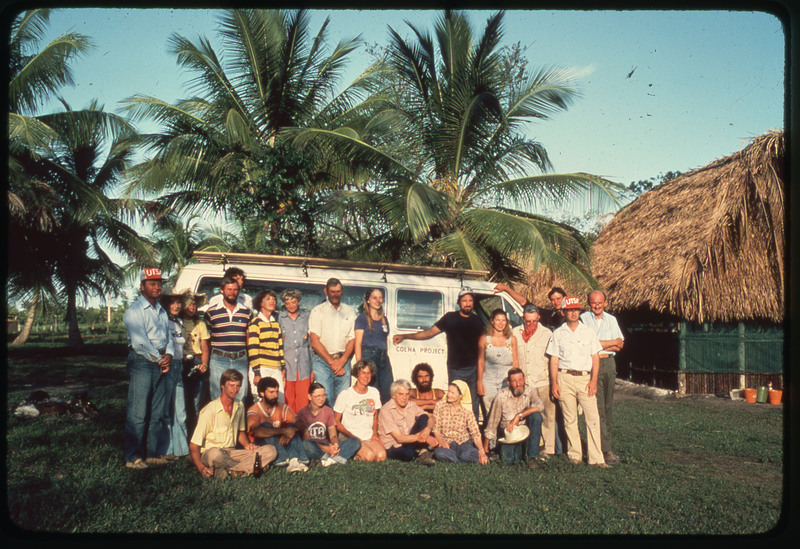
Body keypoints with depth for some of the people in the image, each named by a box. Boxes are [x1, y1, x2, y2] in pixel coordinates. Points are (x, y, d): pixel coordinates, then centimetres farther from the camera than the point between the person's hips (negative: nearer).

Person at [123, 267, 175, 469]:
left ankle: (151, 453, 18)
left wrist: (169, 355, -1)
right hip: (142, 363, -8)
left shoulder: (162, 311, 19)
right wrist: (158, 359, -11)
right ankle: (132, 457, 0)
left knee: (157, 413, 10)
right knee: (137, 413, -6)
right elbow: (139, 342, -14)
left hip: (161, 364, 8)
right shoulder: (135, 311, -6)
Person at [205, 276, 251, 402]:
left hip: (241, 360, 2)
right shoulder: (211, 312, 4)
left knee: (241, 397, 4)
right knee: (218, 397, 0)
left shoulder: (246, 312, 11)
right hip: (219, 360, -2)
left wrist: (249, 357, 8)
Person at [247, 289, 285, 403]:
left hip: (276, 369, 6)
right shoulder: (255, 322, -2)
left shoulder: (276, 322, 18)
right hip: (262, 369, -6)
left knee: (280, 402, 2)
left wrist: (283, 367, 15)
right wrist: (256, 372, -13)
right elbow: (252, 349, -8)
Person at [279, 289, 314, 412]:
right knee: (288, 402, 1)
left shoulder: (306, 317, 11)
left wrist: (313, 369, 10)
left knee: (303, 402, -1)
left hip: (304, 367, 1)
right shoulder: (279, 318, 7)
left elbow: (312, 344, 13)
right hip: (286, 368, -1)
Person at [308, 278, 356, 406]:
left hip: (343, 361, 3)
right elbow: (314, 342, -2)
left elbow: (352, 339, 9)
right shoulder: (317, 311, 5)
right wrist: (332, 362, -7)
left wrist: (342, 361, -6)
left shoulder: (349, 311, 14)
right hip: (322, 361, -2)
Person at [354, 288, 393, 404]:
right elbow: (358, 343, -4)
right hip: (368, 356, -6)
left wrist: (386, 358, 15)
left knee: (389, 393, 0)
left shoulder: (384, 319, 19)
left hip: (383, 358, 6)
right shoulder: (362, 318, 1)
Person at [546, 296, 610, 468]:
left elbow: (595, 357, 9)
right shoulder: (558, 334, 10)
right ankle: (575, 454, 12)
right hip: (565, 378, 0)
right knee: (569, 419, 2)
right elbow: (554, 360, 8)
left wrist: (594, 380, -2)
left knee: (593, 418, -7)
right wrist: (554, 382, -1)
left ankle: (596, 458, -4)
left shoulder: (588, 332, 11)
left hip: (585, 378, 0)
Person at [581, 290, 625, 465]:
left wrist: (601, 345, -9)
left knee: (608, 406, 7)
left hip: (609, 363, 5)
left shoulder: (611, 319, 15)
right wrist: (612, 342, -1)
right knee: (598, 408, -8)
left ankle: (604, 443, 15)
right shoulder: (583, 319, -1)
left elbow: (620, 345, 8)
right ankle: (605, 450, -8)